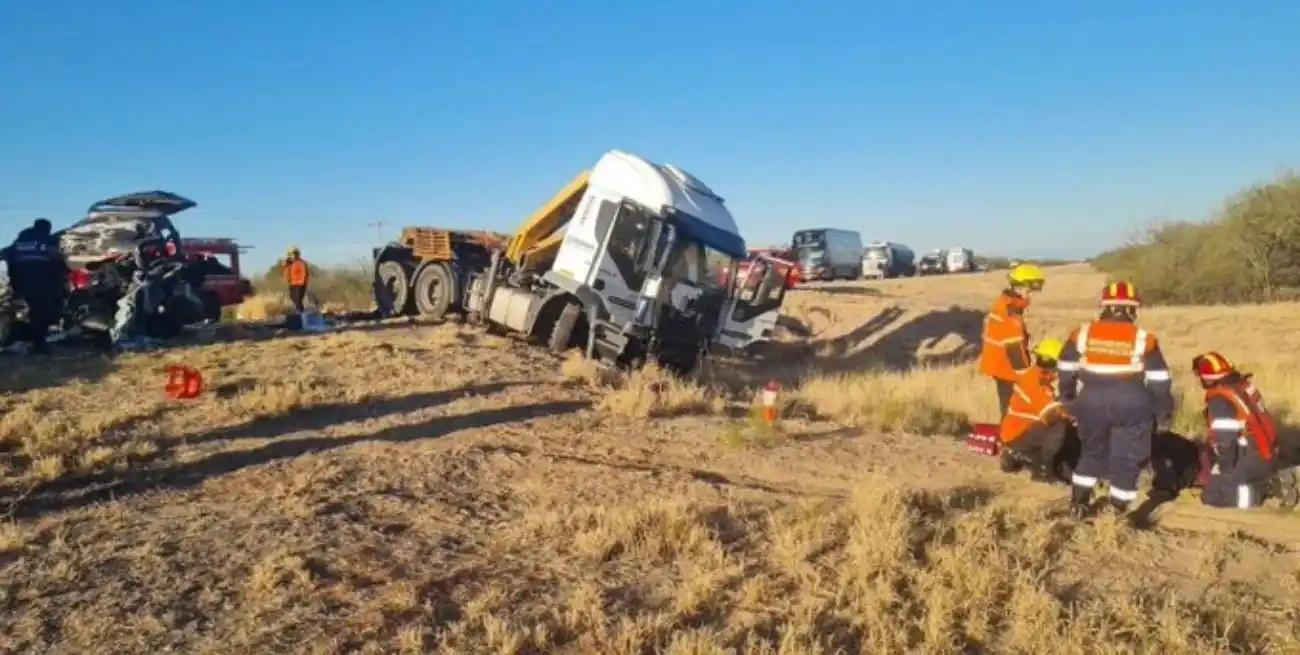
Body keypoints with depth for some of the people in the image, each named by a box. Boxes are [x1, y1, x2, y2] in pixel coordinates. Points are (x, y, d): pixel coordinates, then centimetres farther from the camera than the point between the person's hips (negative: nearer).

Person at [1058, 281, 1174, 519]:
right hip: (1131, 407, -3)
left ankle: (1078, 503, 23)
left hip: (1092, 405, 3)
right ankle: (1118, 512, 12)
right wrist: (1163, 414, 9)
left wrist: (1068, 400, 23)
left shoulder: (1082, 333, 0)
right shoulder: (1143, 340, -6)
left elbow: (1066, 372, 9)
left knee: (1091, 452, 21)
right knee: (1126, 460, 9)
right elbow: (1159, 382, -2)